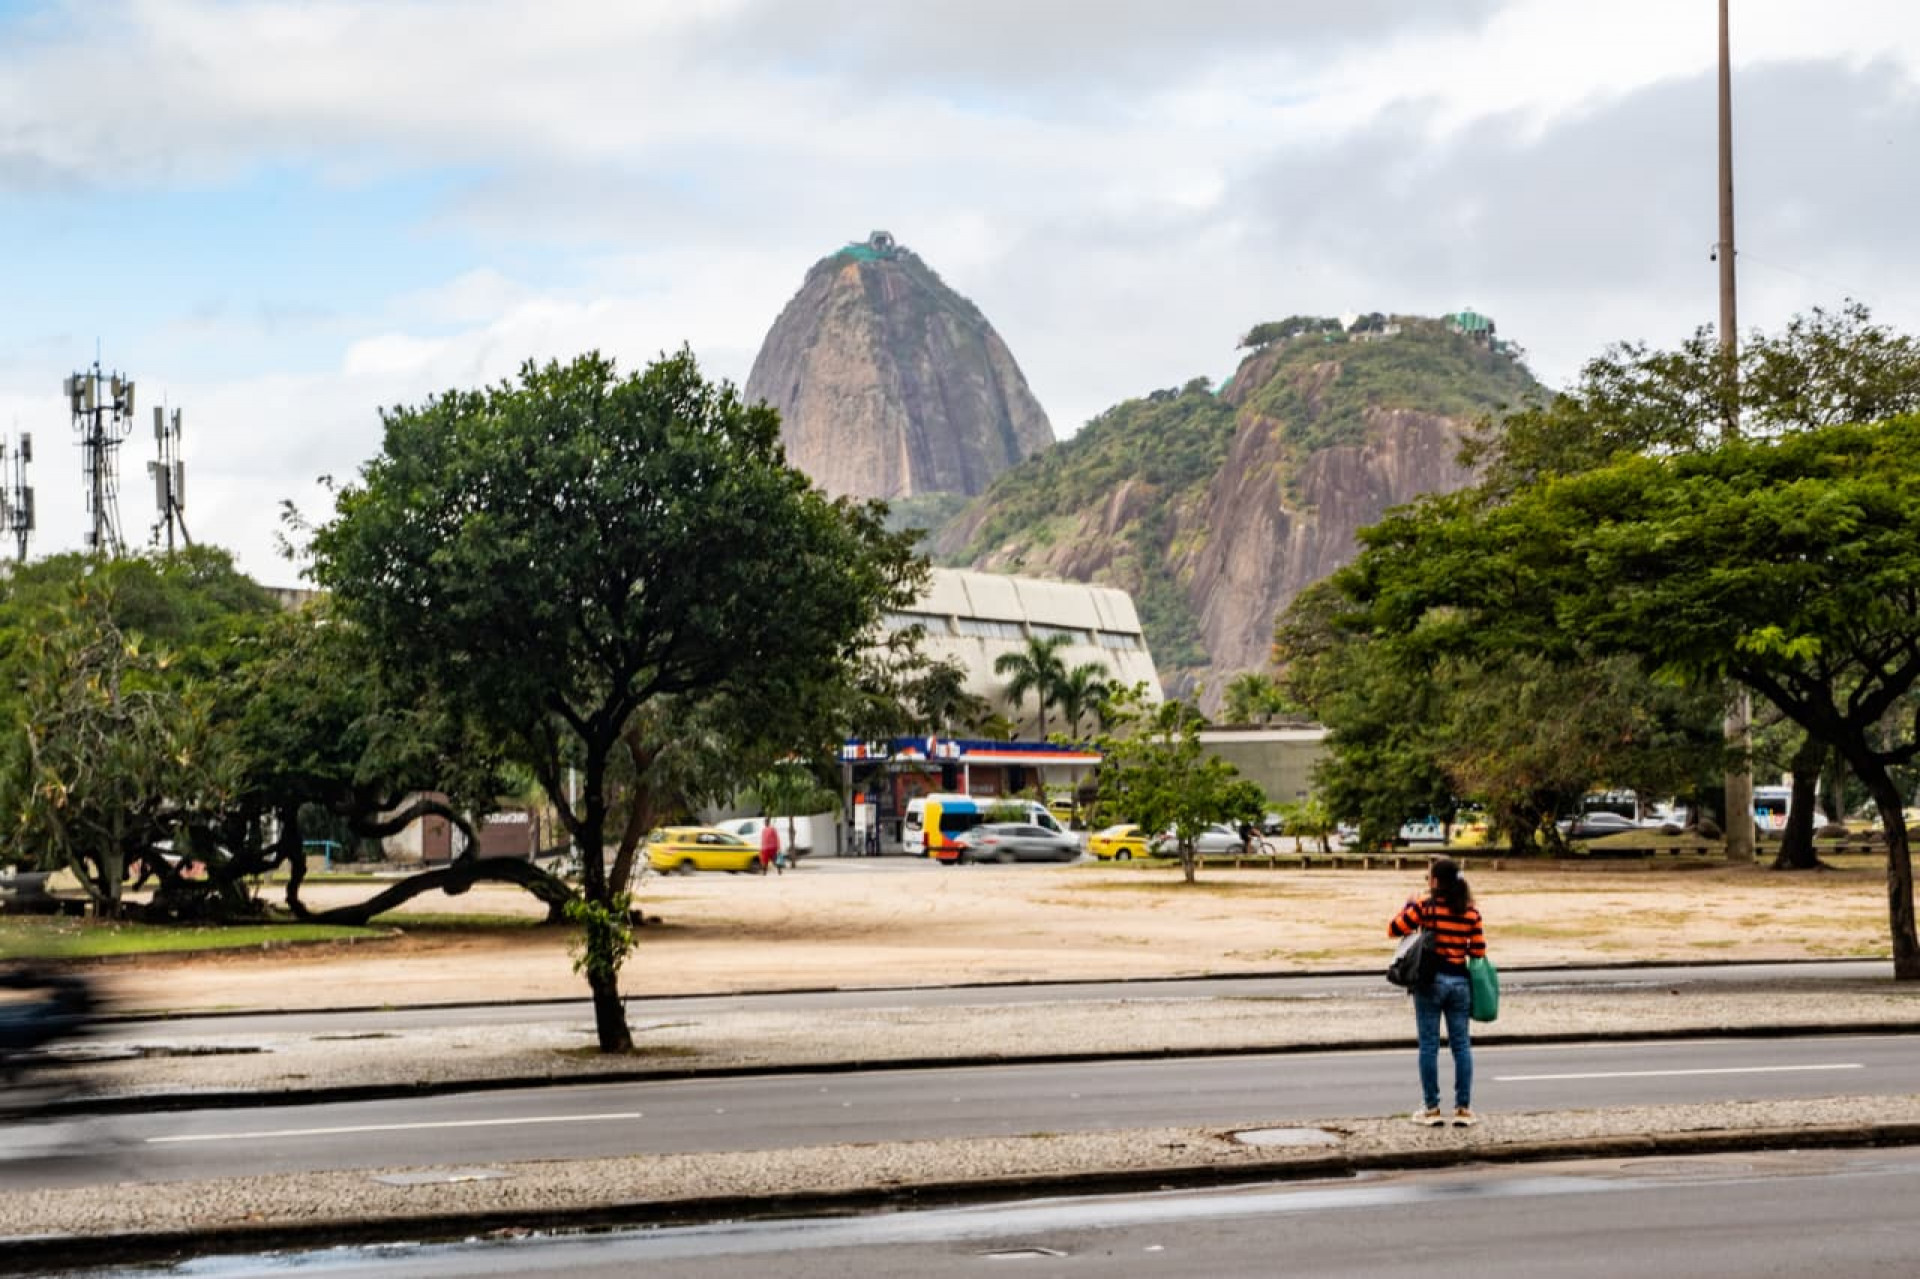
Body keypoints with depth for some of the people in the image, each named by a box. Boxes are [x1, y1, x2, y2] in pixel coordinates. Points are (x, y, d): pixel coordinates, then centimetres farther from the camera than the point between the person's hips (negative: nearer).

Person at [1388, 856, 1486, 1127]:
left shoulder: (1425, 906, -10)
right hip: (1460, 980, 3)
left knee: (1429, 1045, 5)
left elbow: (1393, 930, -5)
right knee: (1461, 1045, 9)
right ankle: (1463, 1108, 10)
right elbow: (1479, 951, 2)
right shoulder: (1471, 911, 0)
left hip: (1431, 980, -3)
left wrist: (1408, 907, 9)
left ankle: (1431, 1108, 7)